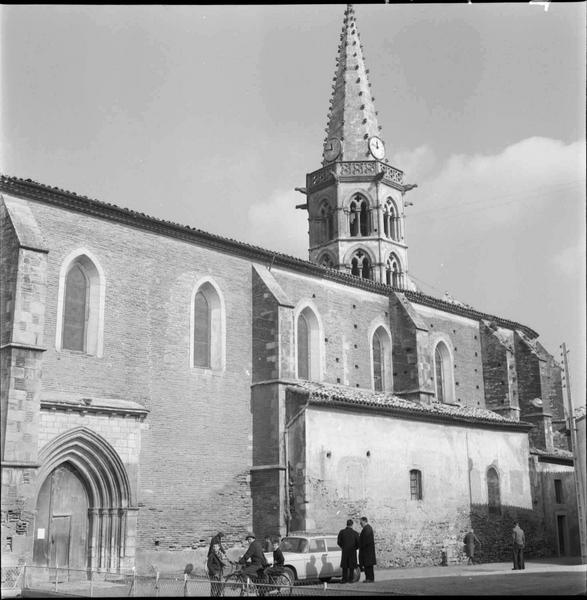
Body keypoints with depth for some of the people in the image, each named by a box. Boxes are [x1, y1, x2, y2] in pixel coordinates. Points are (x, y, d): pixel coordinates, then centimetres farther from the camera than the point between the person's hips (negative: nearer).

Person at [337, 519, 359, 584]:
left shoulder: (341, 532, -6)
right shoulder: (355, 533, -8)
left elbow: (339, 542, -5)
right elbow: (358, 543, -7)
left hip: (344, 551, 1)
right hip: (352, 552, -1)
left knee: (344, 566, 11)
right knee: (351, 566, 8)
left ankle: (344, 579, 7)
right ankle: (350, 579, 4)